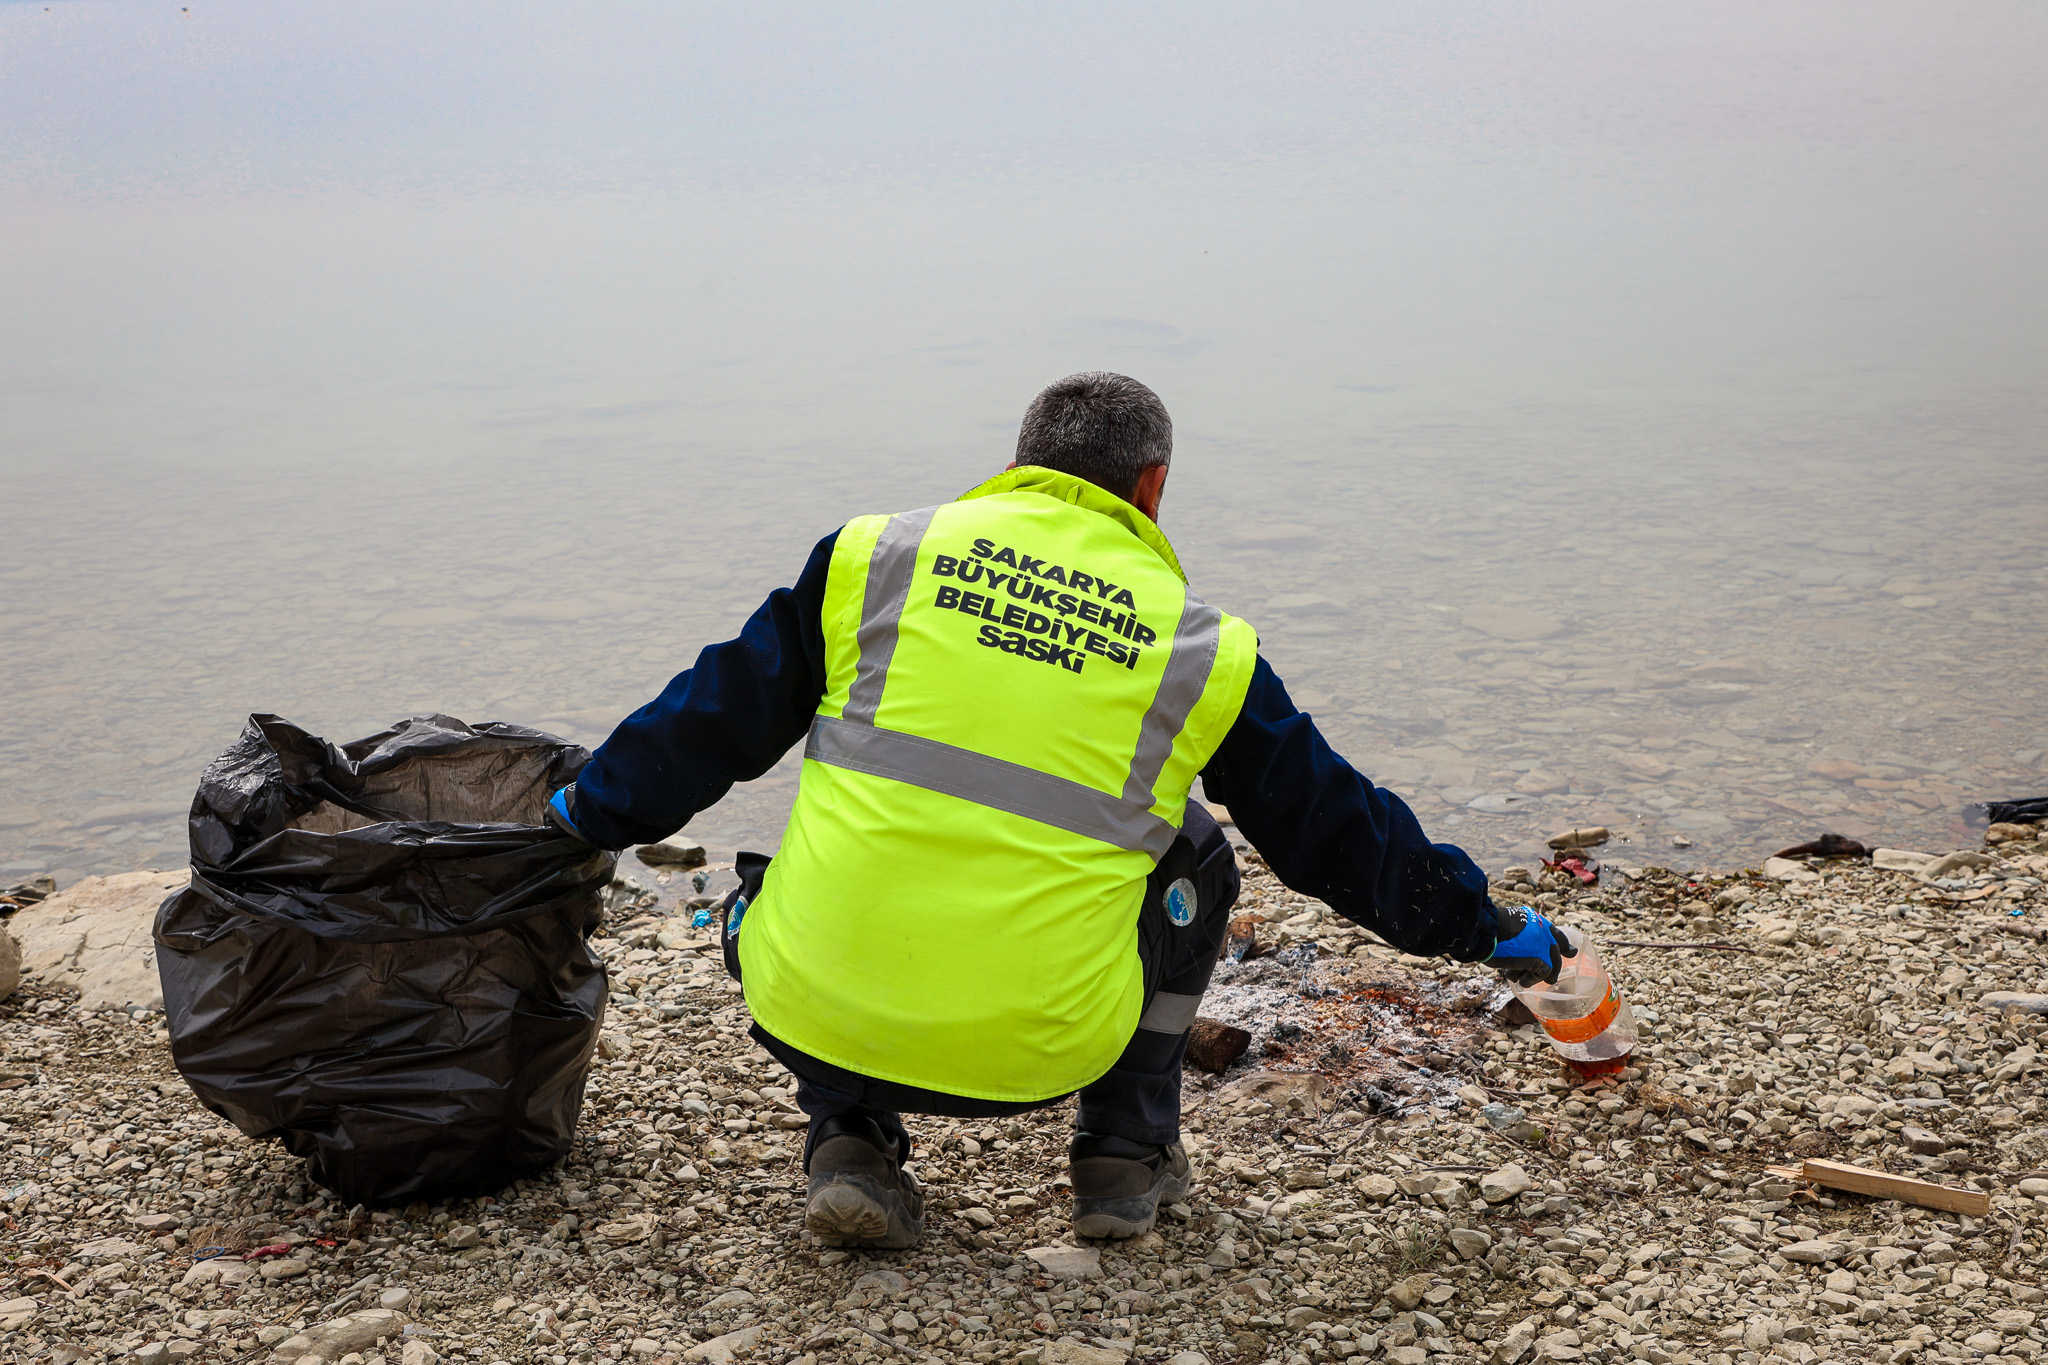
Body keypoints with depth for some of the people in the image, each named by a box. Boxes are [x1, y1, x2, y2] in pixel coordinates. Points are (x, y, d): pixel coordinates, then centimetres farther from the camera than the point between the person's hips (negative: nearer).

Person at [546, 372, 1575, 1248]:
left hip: (814, 1017, 1)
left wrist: (590, 813, 30)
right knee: (1191, 857, 26)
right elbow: (1335, 825, 15)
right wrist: (1488, 929, 30)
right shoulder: (1201, 652, 6)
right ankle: (1127, 1153, 24)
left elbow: (716, 716, 14)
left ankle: (849, 1143, 17)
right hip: (1034, 1051, 0)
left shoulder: (879, 555, 7)